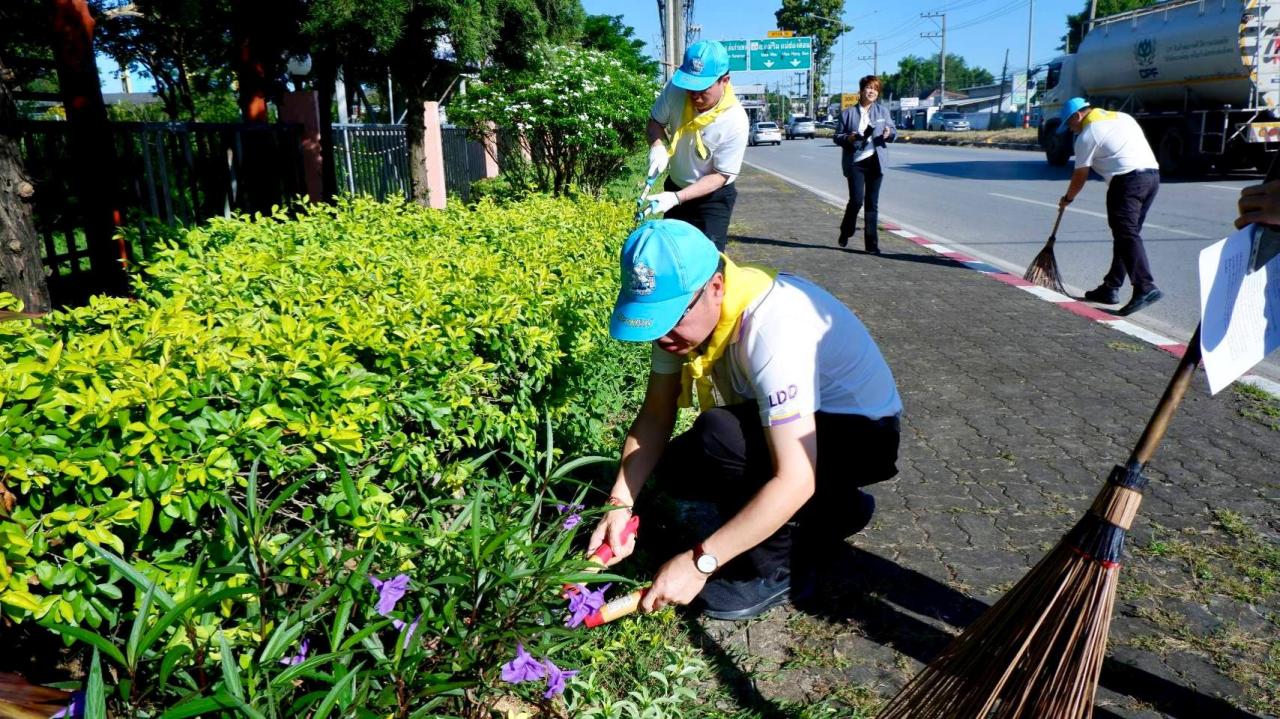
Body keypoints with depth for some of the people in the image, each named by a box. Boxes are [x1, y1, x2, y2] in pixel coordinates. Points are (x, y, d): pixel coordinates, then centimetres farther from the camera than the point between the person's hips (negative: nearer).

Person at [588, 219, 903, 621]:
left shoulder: (773, 328, -36)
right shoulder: (680, 309, -13)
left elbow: (795, 481, -39)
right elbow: (655, 414, -8)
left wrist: (699, 562, -37)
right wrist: (620, 504, -21)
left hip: (862, 434, -8)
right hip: (784, 425, 8)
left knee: (721, 434, -33)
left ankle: (772, 570, -7)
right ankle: (828, 510, 12)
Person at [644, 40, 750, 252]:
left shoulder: (735, 121, -30)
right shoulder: (676, 88, -20)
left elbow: (721, 175, -23)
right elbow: (655, 120, -2)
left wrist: (676, 198, -32)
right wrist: (657, 145, -25)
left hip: (713, 197, -5)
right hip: (675, 187, 5)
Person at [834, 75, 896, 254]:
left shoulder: (882, 111, 10)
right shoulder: (848, 113, 5)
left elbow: (893, 130, 13)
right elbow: (837, 137, 6)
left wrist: (889, 133, -11)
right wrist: (848, 138, -15)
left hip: (875, 161, 2)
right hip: (855, 162, -2)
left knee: (872, 203, 4)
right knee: (857, 200, -13)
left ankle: (871, 243, 9)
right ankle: (845, 233, 13)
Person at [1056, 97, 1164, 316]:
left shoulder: (1087, 134, 0)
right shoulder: (1122, 116, 24)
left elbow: (1080, 175, 4)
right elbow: (1134, 148, 23)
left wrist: (1067, 198, 20)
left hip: (1127, 180, -9)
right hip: (1152, 173, 9)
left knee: (1127, 234, -14)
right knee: (1126, 233, 13)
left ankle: (1145, 287, -27)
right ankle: (1111, 288, 18)